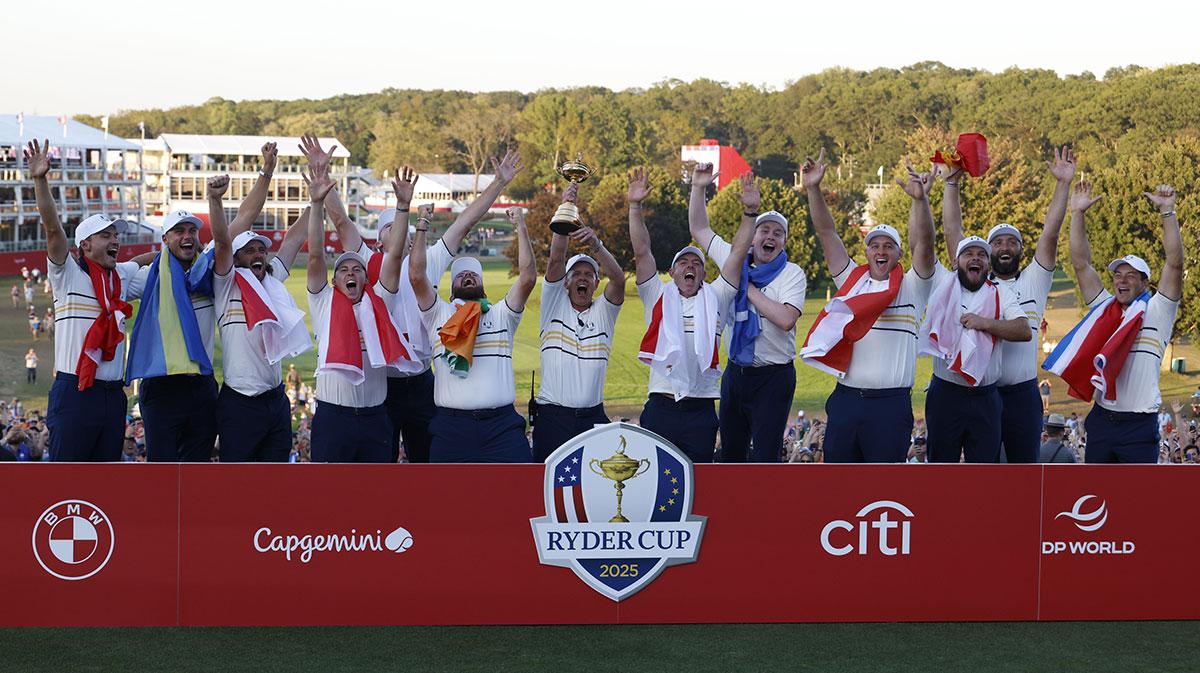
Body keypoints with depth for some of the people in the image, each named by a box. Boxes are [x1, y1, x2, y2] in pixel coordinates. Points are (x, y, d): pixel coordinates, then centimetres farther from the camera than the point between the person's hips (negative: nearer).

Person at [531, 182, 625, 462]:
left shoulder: (603, 311, 9)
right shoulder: (555, 304, 7)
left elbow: (618, 279, -10)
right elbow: (555, 261, -7)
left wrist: (596, 246, -29)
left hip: (592, 417, 1)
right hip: (552, 416, -1)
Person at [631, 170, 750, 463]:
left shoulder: (715, 299, 13)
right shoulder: (658, 297, 11)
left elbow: (738, 253, 7)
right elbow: (642, 251, 4)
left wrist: (749, 212, 0)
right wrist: (635, 207, -2)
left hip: (701, 411, 1)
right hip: (660, 408, -1)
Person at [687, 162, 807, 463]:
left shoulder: (791, 274, -8)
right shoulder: (736, 261, 7)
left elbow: (786, 319, -24)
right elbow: (699, 228, 17)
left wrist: (749, 290, -16)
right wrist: (698, 188, 7)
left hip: (772, 378, -5)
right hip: (736, 371, 6)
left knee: (765, 456, -8)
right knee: (731, 453, 12)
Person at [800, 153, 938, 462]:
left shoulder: (911, 288, 4)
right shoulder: (852, 281, 12)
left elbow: (923, 242, -11)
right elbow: (827, 233, 8)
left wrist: (920, 200, -27)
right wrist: (813, 188, -2)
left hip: (891, 404, -3)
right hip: (845, 399, 3)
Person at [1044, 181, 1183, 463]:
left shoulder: (1156, 312, 1)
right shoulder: (1104, 309, 12)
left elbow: (1174, 263, -10)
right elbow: (1081, 263, 10)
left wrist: (1167, 212, -15)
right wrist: (1077, 213, 4)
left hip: (1139, 426, -5)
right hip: (1101, 419, 5)